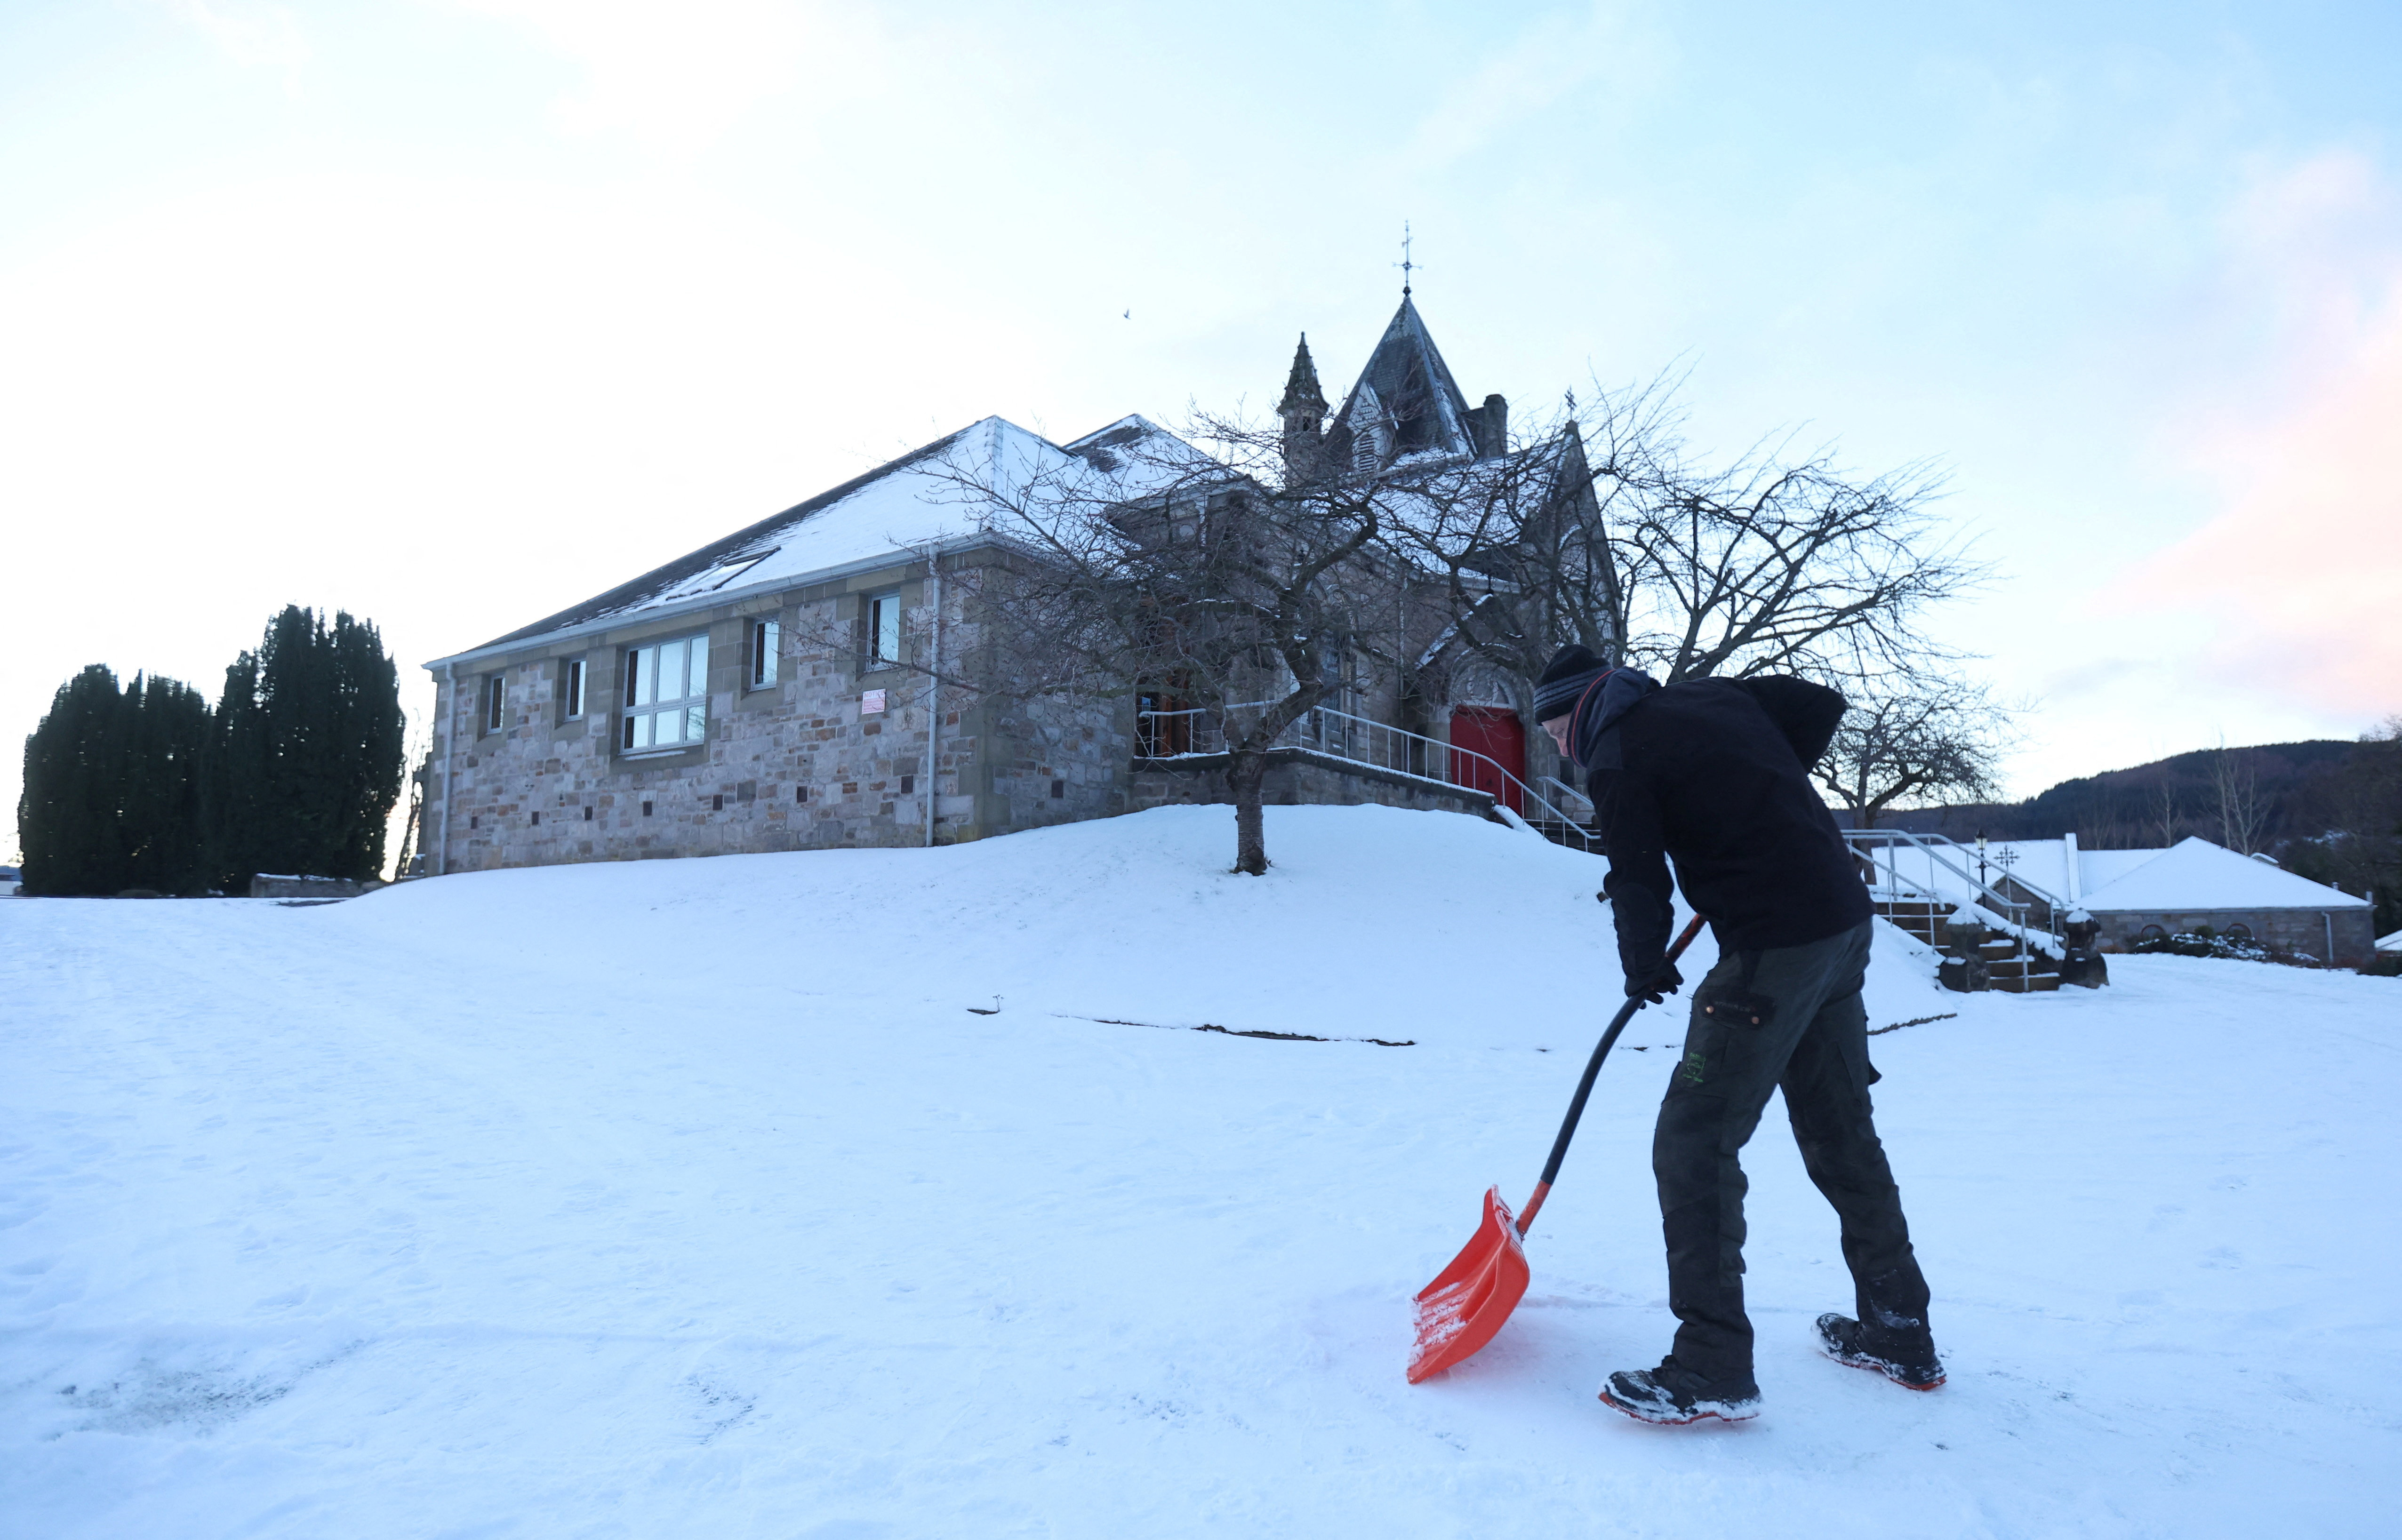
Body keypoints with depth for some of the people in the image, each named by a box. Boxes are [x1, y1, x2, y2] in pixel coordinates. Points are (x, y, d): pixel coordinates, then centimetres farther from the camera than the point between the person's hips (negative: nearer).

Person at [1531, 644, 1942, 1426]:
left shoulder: (1616, 758, -9)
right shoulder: (1712, 694, 13)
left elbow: (1641, 885, -12)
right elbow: (1822, 704, 20)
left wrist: (1645, 967, 7)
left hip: (1773, 950, -9)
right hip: (1846, 923, 9)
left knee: (1693, 1142, -4)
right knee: (1842, 1133, 20)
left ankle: (1713, 1367, -1)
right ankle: (1900, 1335, 33)